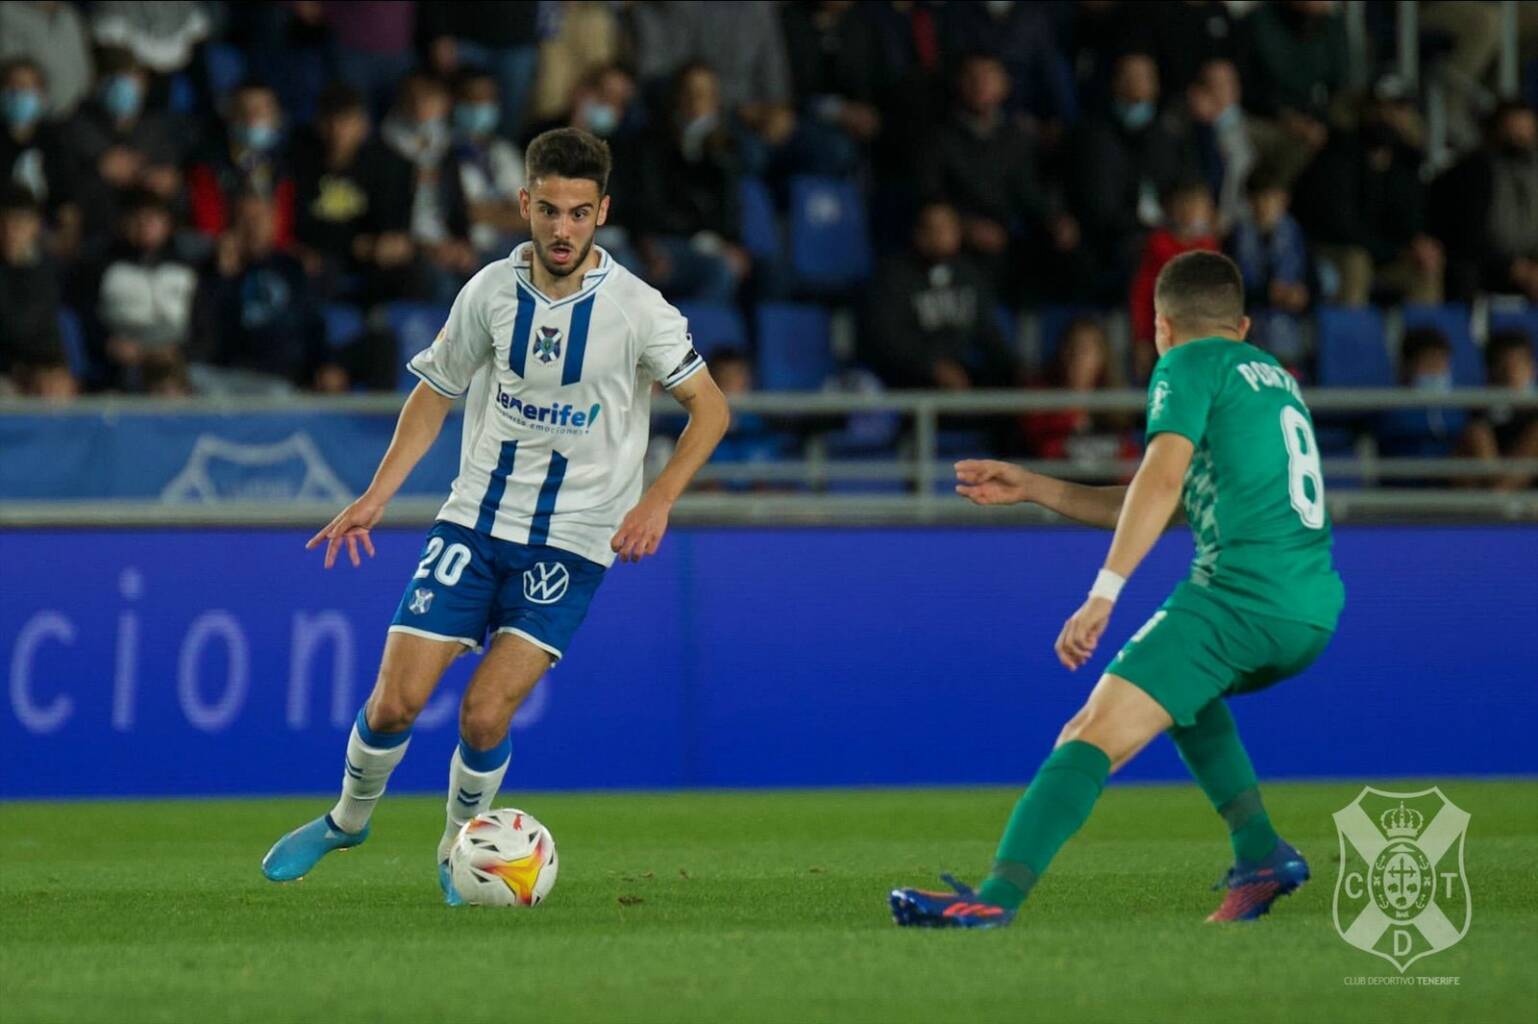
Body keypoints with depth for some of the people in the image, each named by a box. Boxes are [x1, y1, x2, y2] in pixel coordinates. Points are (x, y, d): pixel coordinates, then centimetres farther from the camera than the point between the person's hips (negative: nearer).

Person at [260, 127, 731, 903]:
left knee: (485, 715, -14)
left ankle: (460, 848, 14)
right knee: (395, 700, -5)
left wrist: (657, 502, -17)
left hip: (571, 541, -2)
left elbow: (709, 408, -4)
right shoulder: (491, 291, -3)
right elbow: (437, 389, 10)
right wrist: (377, 496, 2)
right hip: (475, 518, 2)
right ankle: (348, 818, 24)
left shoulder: (636, 309, -12)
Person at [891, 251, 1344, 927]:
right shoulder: (1275, 378, 28)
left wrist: (1104, 592, -22)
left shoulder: (1188, 365, 4)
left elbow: (1163, 480, -15)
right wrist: (1032, 488, 29)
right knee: (1181, 689, 35)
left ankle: (998, 896, -31)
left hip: (1240, 591, -8)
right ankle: (1261, 853, 22)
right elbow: (1161, 508, 31)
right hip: (1313, 615, 8)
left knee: (1093, 737, -15)